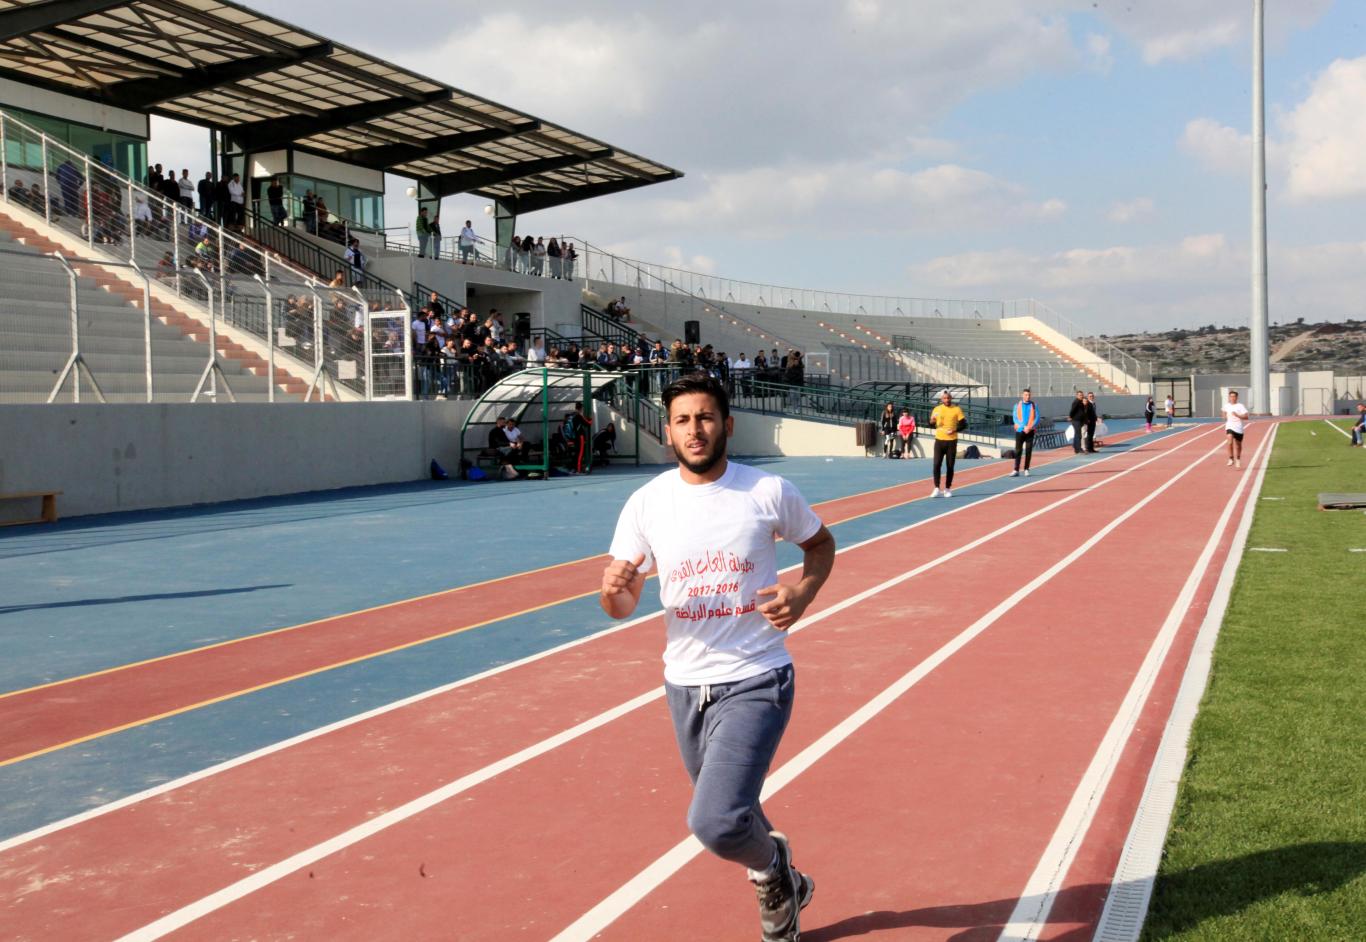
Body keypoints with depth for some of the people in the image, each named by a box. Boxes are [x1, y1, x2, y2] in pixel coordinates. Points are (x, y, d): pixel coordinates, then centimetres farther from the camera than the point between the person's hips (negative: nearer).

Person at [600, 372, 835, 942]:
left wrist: (804, 592, -10)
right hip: (685, 686, 4)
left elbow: (820, 542, 11)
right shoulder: (646, 503, -3)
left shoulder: (768, 492, -8)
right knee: (726, 811, 20)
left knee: (715, 823, -19)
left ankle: (770, 867, 16)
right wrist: (613, 589, -24)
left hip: (756, 683, -4)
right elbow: (623, 608, 1)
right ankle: (785, 886, 50)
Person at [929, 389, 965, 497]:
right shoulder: (937, 409, 6)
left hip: (951, 441, -1)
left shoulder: (957, 409, 0)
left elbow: (963, 423, -1)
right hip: (939, 440, 1)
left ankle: (948, 489, 15)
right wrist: (932, 422, -12)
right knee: (936, 464, -8)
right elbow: (932, 425, 11)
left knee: (950, 466, 4)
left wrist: (955, 430, -17)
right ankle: (937, 489, -5)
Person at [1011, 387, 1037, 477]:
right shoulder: (1017, 405, 5)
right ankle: (1016, 470, -3)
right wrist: (1023, 427, -14)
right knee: (1018, 451, -3)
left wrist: (1029, 427, -14)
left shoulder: (1034, 406, 5)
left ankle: (1026, 470, 9)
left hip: (1030, 431, 0)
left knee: (1028, 451, 1)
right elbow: (1015, 418, -1)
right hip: (1020, 431, 0)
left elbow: (1037, 419, 0)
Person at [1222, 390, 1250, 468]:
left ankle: (1238, 459, 36)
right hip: (1230, 427, 1)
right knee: (1230, 442, -22)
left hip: (1239, 428, -1)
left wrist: (1237, 415, -27)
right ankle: (1231, 459, -13)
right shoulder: (1226, 406, 3)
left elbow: (1246, 417, -14)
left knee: (1238, 445, 13)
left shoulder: (1240, 406, -9)